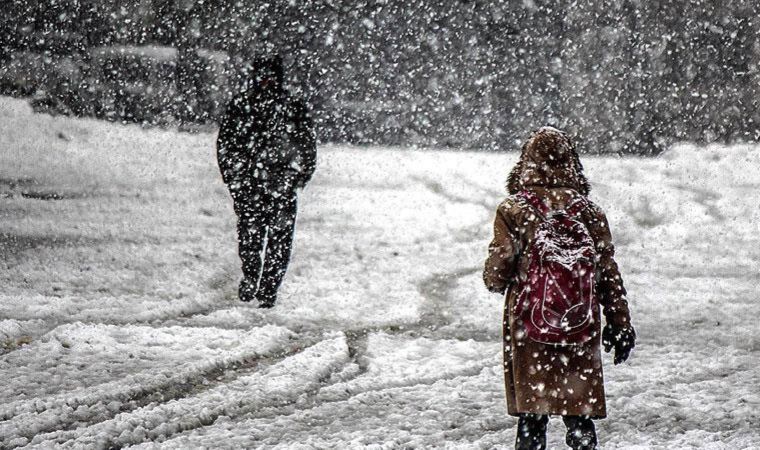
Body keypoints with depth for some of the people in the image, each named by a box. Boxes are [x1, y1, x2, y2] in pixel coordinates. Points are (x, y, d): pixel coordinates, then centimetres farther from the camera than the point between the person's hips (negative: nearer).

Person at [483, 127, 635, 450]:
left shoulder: (513, 210, -7)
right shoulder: (588, 211, 0)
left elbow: (497, 270, -8)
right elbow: (609, 274, 2)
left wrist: (496, 282, 16)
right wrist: (621, 325, 10)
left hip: (528, 328, -2)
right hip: (582, 330, 2)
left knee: (531, 414, 6)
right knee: (580, 414, 9)